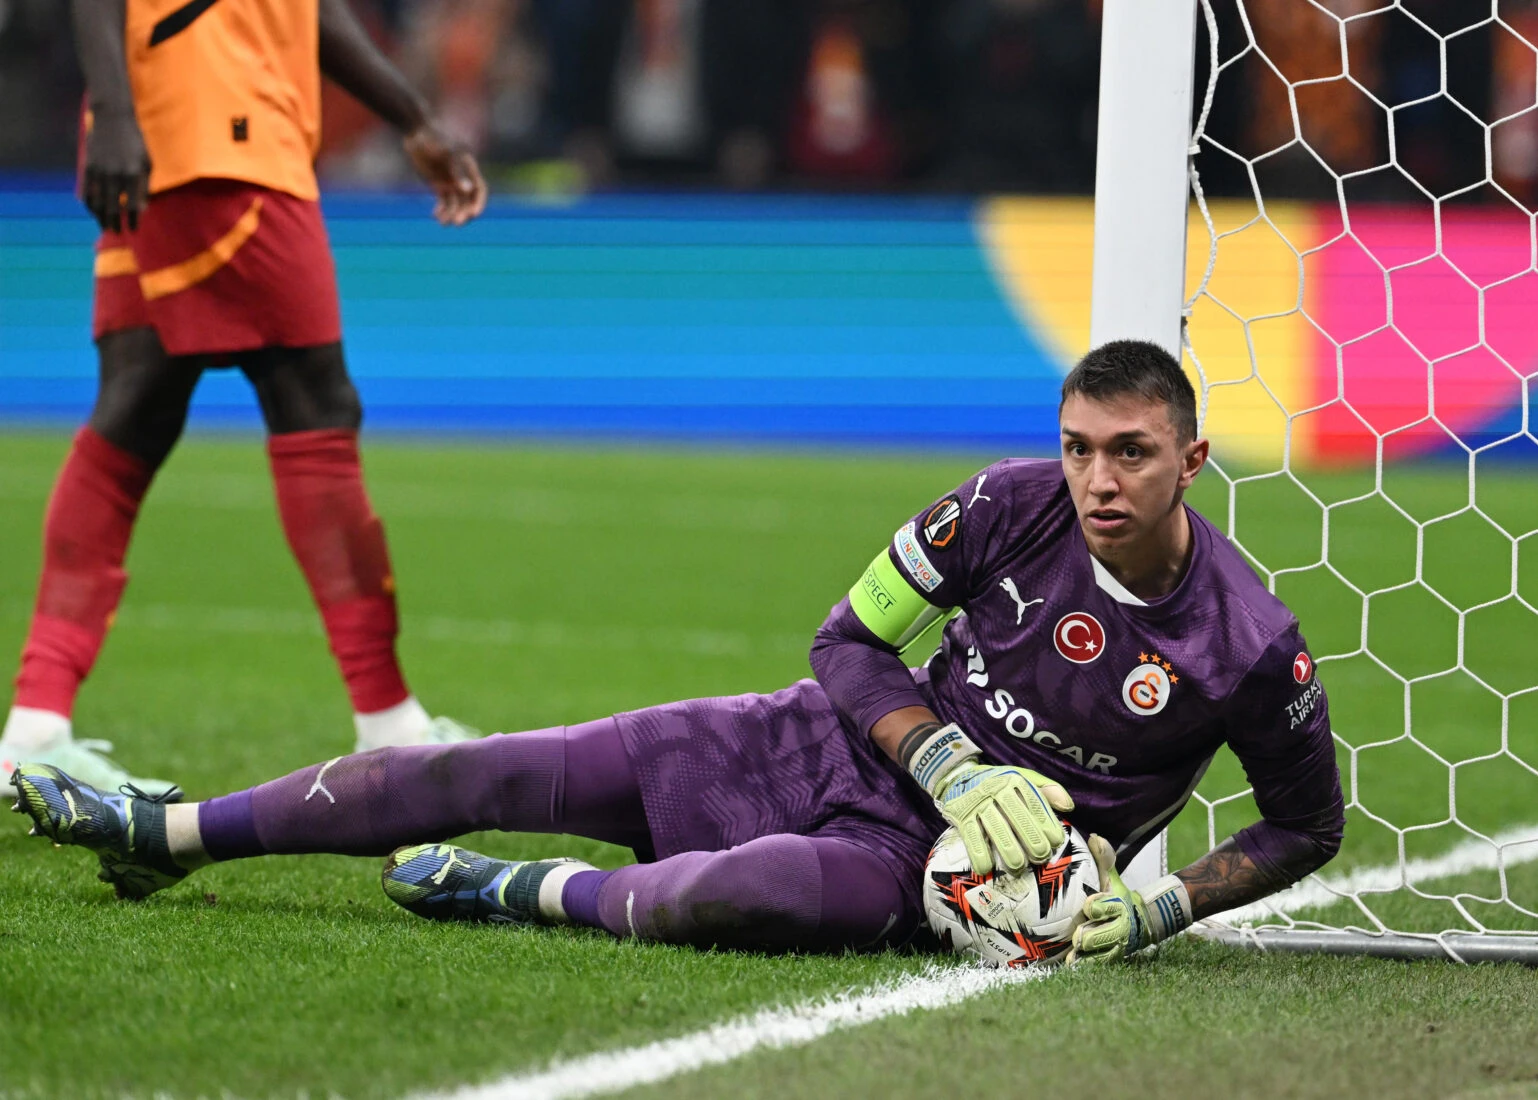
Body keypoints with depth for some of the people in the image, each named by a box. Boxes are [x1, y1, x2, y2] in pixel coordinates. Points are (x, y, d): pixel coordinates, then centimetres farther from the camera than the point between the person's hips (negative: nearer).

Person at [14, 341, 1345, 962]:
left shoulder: (1248, 646, -17)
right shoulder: (1015, 507, -10)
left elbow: (1309, 822, -2)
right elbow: (851, 638, -2)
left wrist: (1163, 906, -15)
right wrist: (961, 770, -18)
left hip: (921, 857, -4)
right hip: (836, 744, 4)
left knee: (755, 894, -39)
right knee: (494, 774, -3)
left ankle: (537, 895, -8)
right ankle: (165, 833, 10)